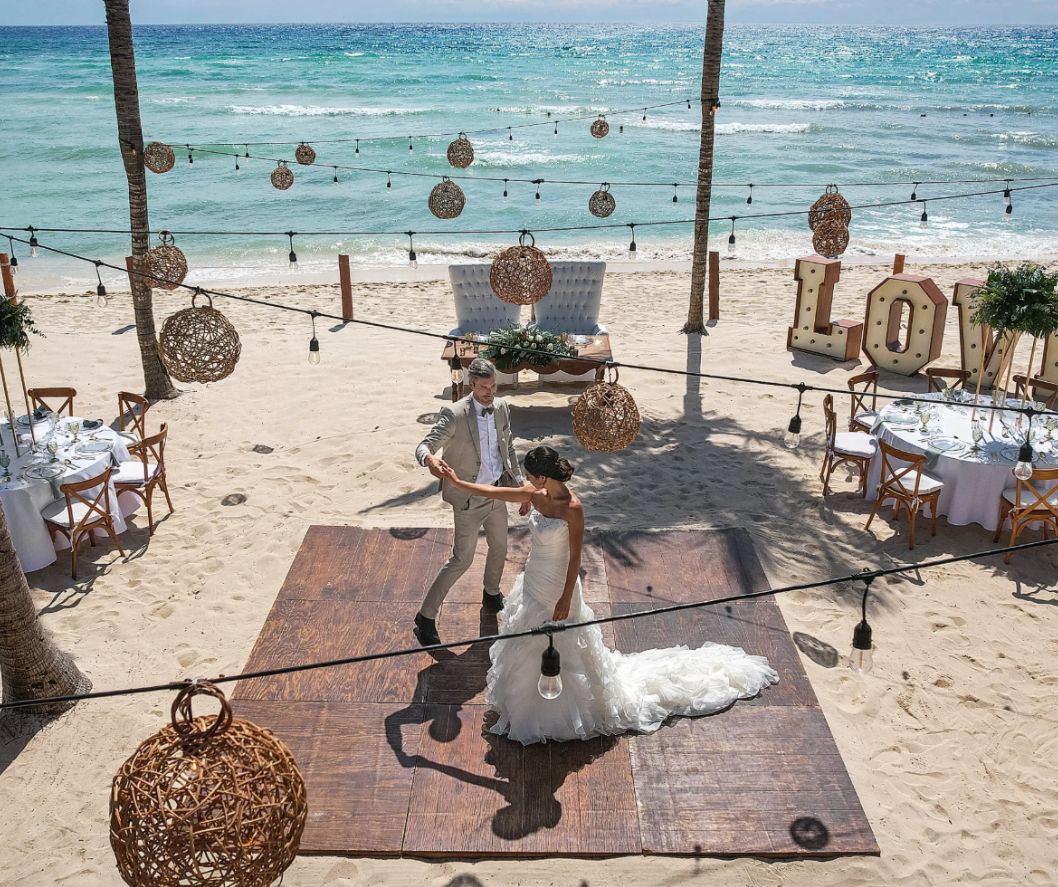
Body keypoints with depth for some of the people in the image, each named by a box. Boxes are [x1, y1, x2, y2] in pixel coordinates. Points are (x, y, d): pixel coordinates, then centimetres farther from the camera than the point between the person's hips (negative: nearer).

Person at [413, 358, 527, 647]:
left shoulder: (502, 408, -2)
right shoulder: (455, 415, -22)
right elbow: (423, 447, -26)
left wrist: (521, 486, 9)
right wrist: (430, 460, -51)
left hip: (497, 492, 6)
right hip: (470, 499, -6)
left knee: (499, 548, 23)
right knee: (461, 559, -1)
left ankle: (491, 594, 52)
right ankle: (426, 617, 12)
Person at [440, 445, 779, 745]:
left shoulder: (572, 508, -28)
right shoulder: (535, 495, -8)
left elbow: (575, 557, -21)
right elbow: (493, 492, 3)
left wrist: (565, 601, -16)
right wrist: (457, 482, 3)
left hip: (557, 586, -8)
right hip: (533, 582, 8)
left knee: (560, 650, 10)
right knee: (528, 647, 24)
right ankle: (530, 705, 47)